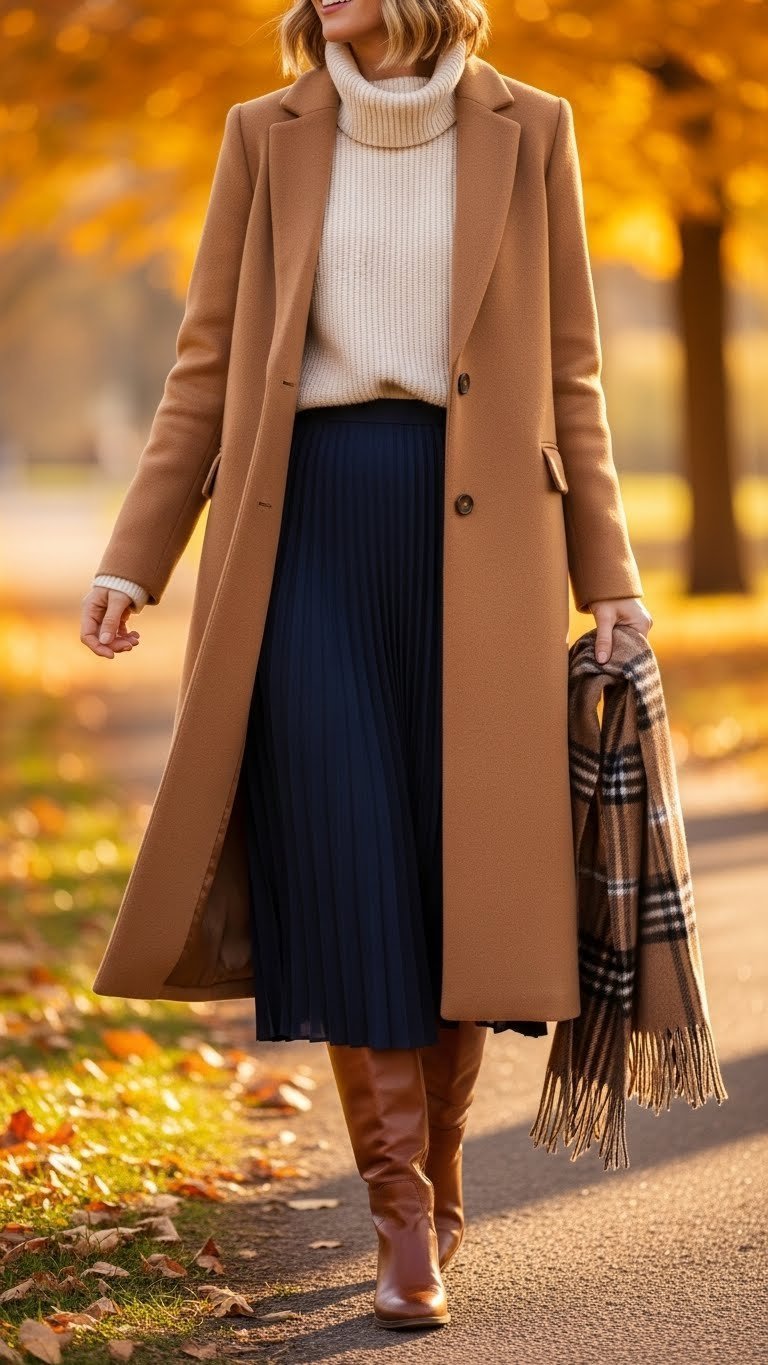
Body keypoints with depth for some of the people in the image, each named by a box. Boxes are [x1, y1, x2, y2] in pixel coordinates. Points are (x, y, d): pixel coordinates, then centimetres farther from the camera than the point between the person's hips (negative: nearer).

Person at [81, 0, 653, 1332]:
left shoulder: (528, 129, 5)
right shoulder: (268, 136, 8)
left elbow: (569, 372, 6)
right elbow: (208, 366, 8)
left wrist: (609, 587, 3)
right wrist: (132, 561, 0)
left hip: (476, 528, 0)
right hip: (317, 523, 0)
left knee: (465, 866, 1)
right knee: (349, 864, -7)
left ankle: (437, 1166, 23)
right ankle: (405, 1223, 0)